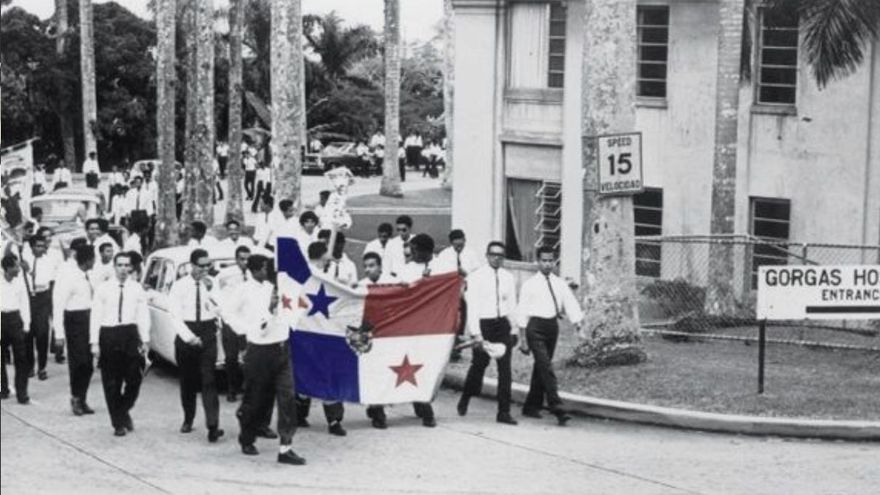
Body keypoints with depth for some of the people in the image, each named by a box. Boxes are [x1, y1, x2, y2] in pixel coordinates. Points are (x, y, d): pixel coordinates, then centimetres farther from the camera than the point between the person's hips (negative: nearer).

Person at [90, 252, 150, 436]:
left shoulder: (137, 289, 5)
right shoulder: (103, 289, 1)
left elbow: (143, 316, 4)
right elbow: (95, 317, 1)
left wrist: (145, 340, -3)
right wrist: (94, 343, -5)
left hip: (130, 334, 1)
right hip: (108, 335, -1)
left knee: (134, 378, -3)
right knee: (111, 383, 4)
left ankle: (124, 410, 24)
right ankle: (118, 423, 14)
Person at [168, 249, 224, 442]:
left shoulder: (213, 284, 3)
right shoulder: (180, 286, -1)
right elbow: (175, 315, -5)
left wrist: (211, 290, -21)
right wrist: (189, 337, -14)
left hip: (207, 333, -1)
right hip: (186, 334, 1)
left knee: (208, 380, -9)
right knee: (187, 381, 10)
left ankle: (213, 426, -16)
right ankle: (188, 419, 26)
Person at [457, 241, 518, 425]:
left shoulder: (508, 278, 7)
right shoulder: (476, 277, -5)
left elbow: (512, 305, 12)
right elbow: (472, 306, -8)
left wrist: (513, 330, 9)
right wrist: (476, 332, -14)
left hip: (502, 324, 3)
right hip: (483, 324, -3)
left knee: (505, 368, -2)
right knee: (479, 365, 7)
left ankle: (504, 412, 2)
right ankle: (465, 399, 33)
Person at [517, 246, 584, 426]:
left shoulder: (560, 284, 9)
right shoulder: (530, 284, -2)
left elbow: (571, 305, 3)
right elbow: (523, 312, -2)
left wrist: (578, 328, -9)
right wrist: (522, 338, -5)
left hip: (552, 325, 5)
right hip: (536, 326, -5)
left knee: (541, 367, 13)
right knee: (546, 367, -13)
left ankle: (532, 407, 25)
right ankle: (556, 408, -18)